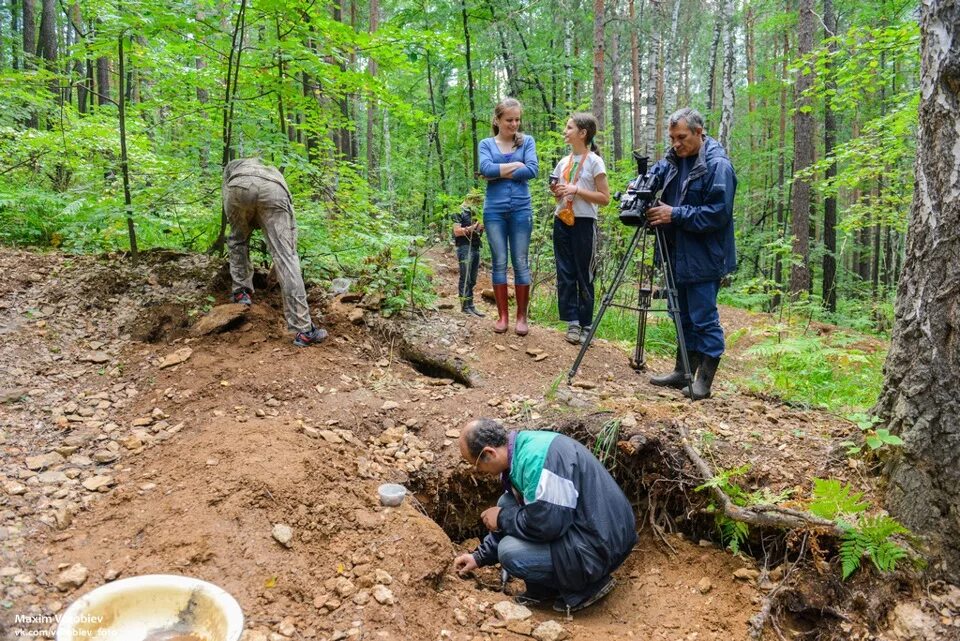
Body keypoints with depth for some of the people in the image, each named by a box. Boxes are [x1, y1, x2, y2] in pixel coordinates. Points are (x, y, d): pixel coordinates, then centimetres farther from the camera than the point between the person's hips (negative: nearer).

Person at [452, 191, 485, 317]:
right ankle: (465, 306, -7)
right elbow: (457, 231, -10)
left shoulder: (476, 214, 20)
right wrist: (471, 228, -20)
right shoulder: (460, 213, -1)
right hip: (465, 247, -7)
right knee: (465, 279, -8)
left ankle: (471, 306, 10)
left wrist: (481, 228, 3)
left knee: (472, 280, 7)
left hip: (476, 248, 8)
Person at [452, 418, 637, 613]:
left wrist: (502, 518, -10)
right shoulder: (523, 450, 5)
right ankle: (542, 589, 13)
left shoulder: (537, 458, -26)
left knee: (509, 552, -17)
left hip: (601, 546, -10)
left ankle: (587, 585, 1)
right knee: (506, 504, 8)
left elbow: (545, 524, -28)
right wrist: (480, 556, 20)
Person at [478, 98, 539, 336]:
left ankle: (522, 316, 7)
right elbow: (485, 169, -11)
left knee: (520, 262, 1)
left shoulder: (527, 141, 8)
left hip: (521, 209, 0)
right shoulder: (486, 144, 9)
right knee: (499, 262, 3)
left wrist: (499, 172, -6)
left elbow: (532, 170, -8)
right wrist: (516, 166, -8)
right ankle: (503, 315, 10)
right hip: (494, 210, 0)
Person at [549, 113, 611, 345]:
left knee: (584, 276, 0)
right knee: (565, 274, 4)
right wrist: (556, 191, -1)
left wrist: (577, 190, -17)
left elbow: (604, 198, -9)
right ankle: (572, 323, 9)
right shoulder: (564, 162, 12)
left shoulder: (594, 161, -5)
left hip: (584, 224, -6)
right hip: (562, 222, 6)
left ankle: (585, 325, 9)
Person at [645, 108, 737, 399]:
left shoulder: (718, 165, -14)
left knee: (704, 318, -1)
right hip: (679, 255, 8)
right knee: (683, 316, 16)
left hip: (703, 258, -8)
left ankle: (704, 381, 9)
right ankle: (682, 371, 28)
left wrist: (675, 214, -22)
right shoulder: (673, 160, 8)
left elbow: (718, 213, -20)